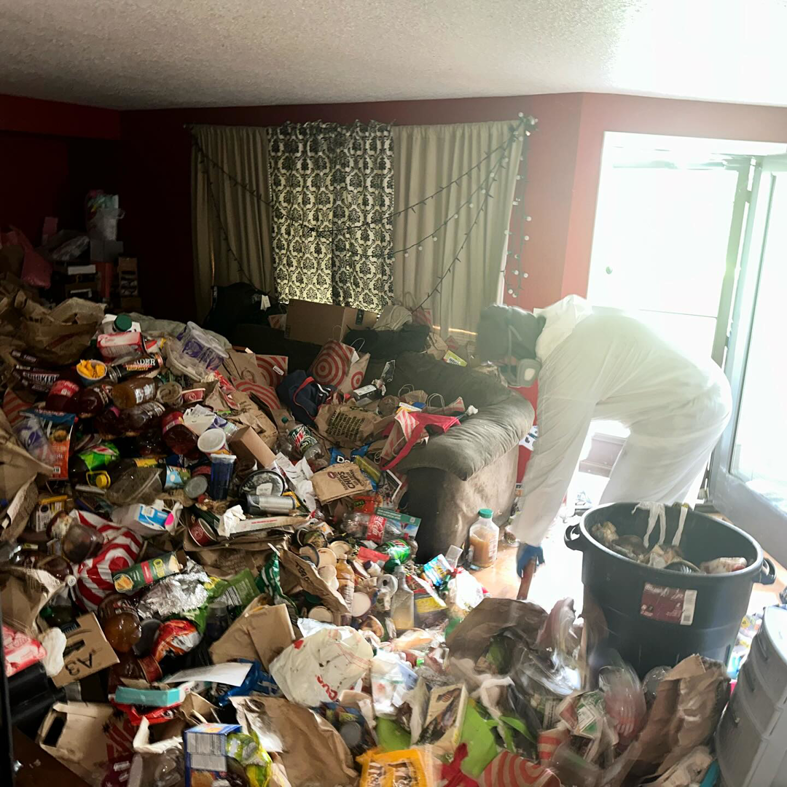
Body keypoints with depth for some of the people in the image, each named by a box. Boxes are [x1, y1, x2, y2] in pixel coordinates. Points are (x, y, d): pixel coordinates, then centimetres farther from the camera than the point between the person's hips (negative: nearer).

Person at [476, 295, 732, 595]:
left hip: (681, 416, -10)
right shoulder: (565, 320, 2)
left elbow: (552, 461, -20)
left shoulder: (565, 370, -25)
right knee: (664, 513, 21)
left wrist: (529, 538, -11)